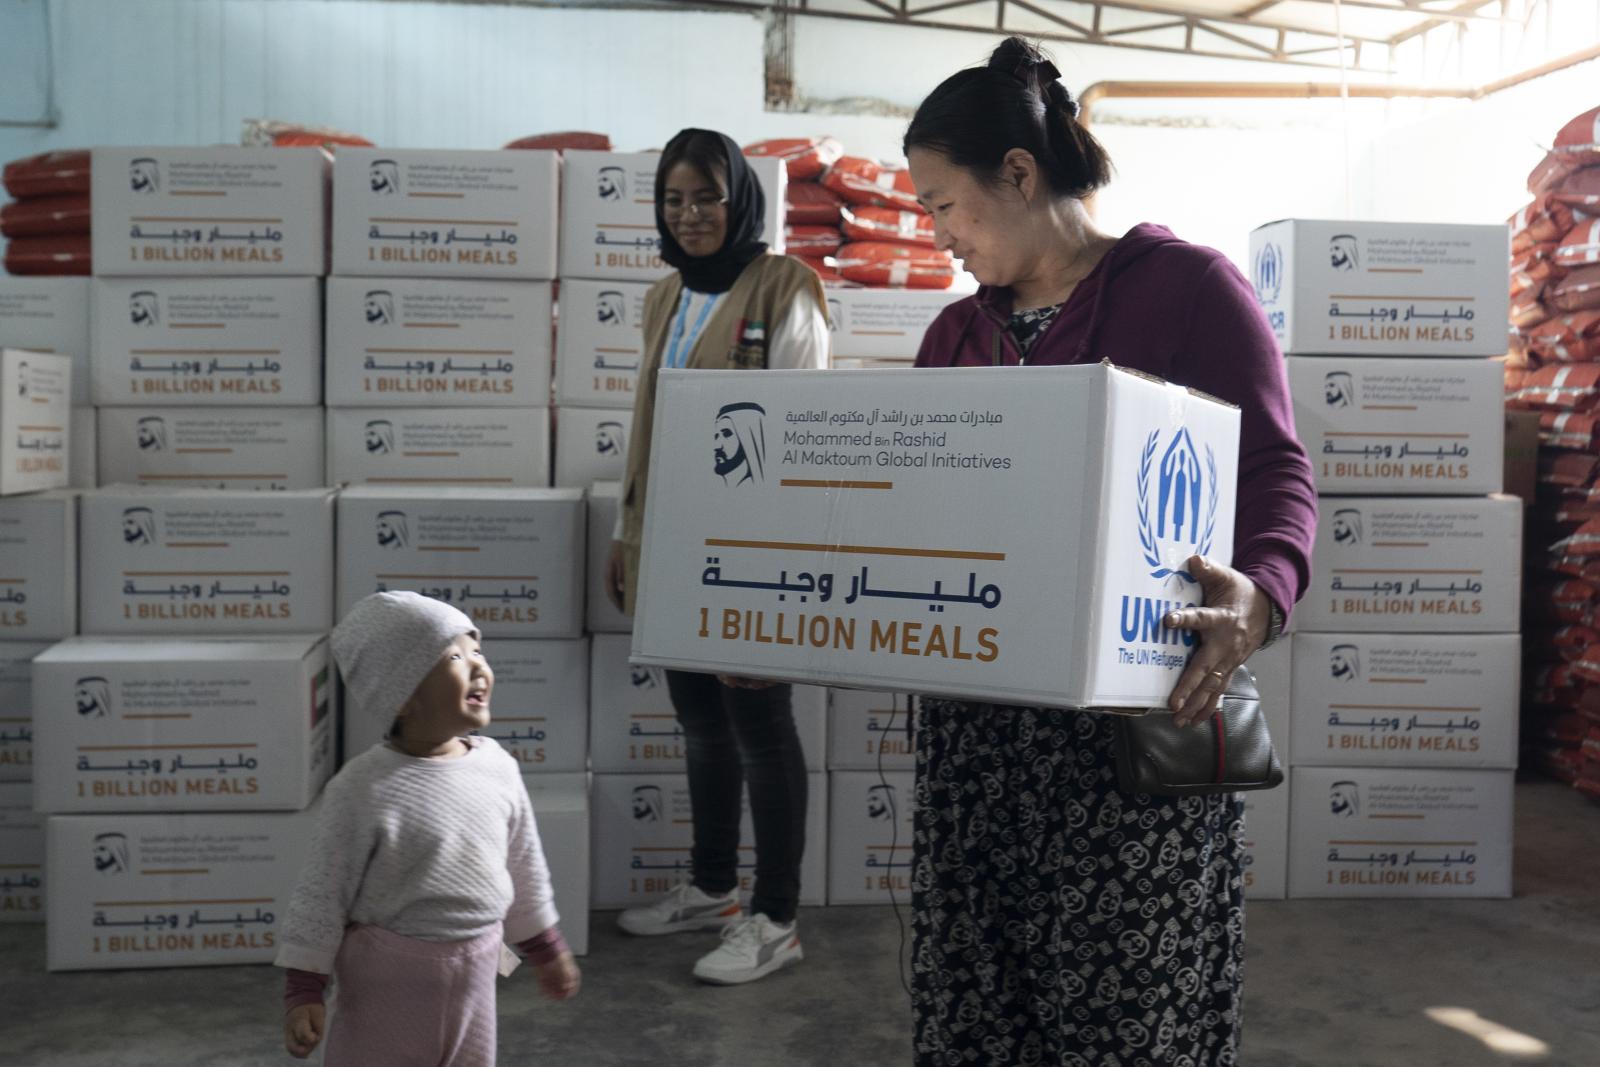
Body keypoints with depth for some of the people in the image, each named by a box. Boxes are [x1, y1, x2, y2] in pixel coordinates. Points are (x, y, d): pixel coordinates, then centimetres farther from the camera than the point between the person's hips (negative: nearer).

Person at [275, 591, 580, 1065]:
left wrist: (546, 949, 18)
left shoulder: (498, 766, -4)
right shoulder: (363, 790, -20)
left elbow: (524, 867, 9)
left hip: (473, 972, 5)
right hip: (389, 975, -5)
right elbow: (322, 893, -13)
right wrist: (304, 990, -12)